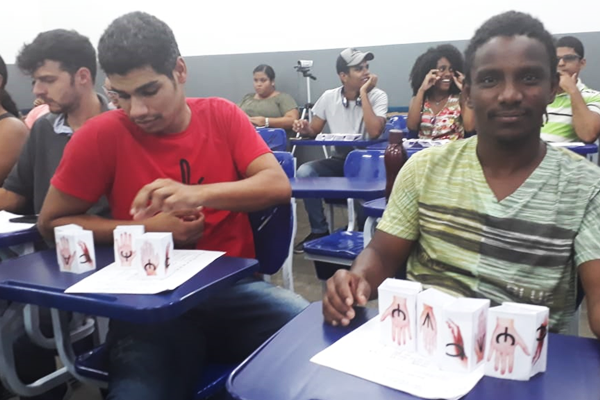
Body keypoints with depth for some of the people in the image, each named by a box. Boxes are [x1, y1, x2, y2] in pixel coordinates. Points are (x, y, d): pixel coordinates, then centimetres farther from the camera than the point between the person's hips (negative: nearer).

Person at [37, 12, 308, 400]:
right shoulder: (104, 134, -4)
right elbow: (52, 222, 3)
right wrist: (146, 229, -11)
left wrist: (197, 195, -25)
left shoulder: (223, 116, 2)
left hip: (235, 288, 2)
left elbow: (279, 186, -8)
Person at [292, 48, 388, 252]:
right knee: (304, 172, -24)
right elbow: (314, 131, 7)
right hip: (339, 159, 3)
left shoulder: (378, 96, -9)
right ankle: (319, 231, -8)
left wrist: (363, 94, -21)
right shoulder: (329, 97, 0)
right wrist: (305, 129, -18)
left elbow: (374, 132, -26)